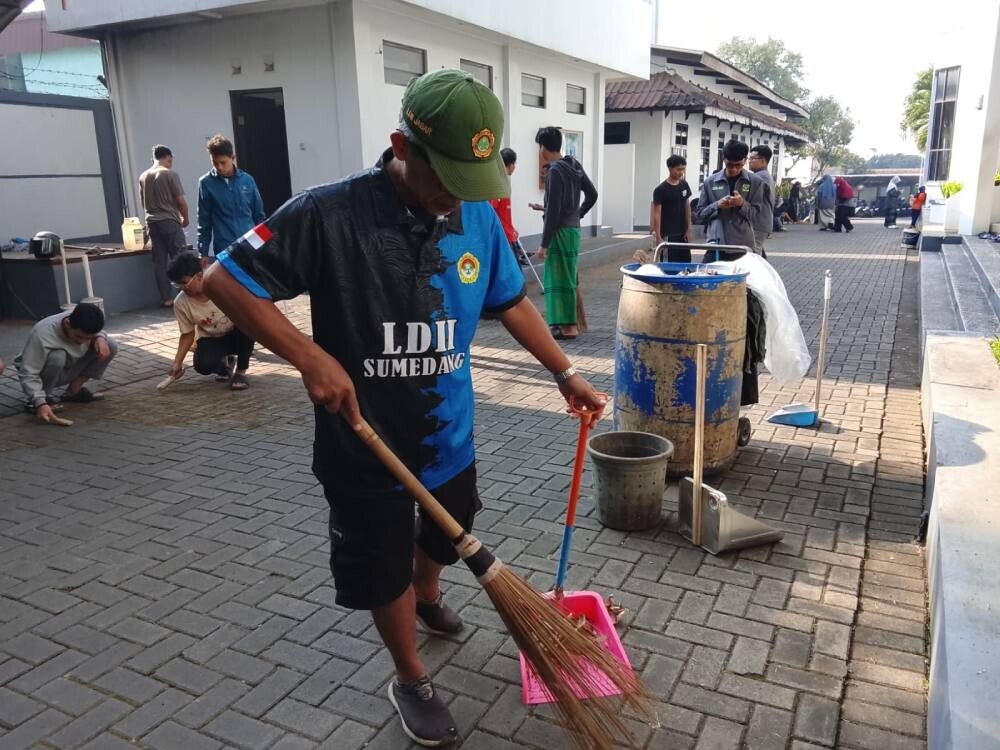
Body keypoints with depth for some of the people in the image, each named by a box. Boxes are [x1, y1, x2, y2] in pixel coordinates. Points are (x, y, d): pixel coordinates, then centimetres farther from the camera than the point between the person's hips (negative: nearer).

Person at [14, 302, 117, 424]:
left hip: (67, 370, 6)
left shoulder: (83, 324, -22)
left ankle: (73, 390, -3)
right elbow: (28, 374, -37)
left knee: (111, 346, -14)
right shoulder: (43, 335, -38)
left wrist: (100, 338, -22)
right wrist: (40, 404, -49)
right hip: (44, 374, -6)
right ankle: (45, 395, -13)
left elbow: (98, 331, 3)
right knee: (57, 357, -40)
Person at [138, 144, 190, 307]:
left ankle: (166, 298, 6)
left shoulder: (143, 176, 10)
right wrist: (185, 219, 6)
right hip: (169, 221, -5)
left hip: (151, 222, 5)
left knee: (159, 262, 5)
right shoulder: (170, 174, -7)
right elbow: (181, 201, -8)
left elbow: (143, 202, 16)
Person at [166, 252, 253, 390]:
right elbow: (187, 334, -4)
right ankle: (223, 362, 10)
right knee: (203, 366, -29)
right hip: (211, 339, 1)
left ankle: (241, 372, -15)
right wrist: (177, 362, -10)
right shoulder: (180, 303, -16)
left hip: (236, 334, -1)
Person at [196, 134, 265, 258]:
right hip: (224, 250, -2)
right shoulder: (206, 183, -2)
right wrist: (203, 253, 1)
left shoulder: (247, 180, 2)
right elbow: (204, 222, 2)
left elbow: (259, 215, 9)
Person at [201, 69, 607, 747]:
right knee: (383, 571, 14)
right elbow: (223, 279, -17)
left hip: (450, 433, 5)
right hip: (365, 444, -4)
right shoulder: (330, 214, -22)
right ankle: (412, 678, 40)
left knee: (446, 536, 28)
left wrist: (566, 372, 6)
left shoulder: (479, 217, -7)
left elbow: (512, 303, 8)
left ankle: (427, 598, 62)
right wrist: (309, 355, -26)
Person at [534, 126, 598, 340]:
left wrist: (543, 244, -17)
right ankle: (569, 322, 22)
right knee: (566, 278, 15)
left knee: (559, 279, -2)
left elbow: (553, 211, -20)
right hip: (573, 229, 9)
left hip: (560, 232, -9)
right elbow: (592, 194, 16)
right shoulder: (574, 166, 9)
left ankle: (568, 326, 1)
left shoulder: (555, 171, -16)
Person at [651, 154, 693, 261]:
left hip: (682, 233, 6)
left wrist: (689, 229, 7)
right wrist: (658, 238, -16)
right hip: (668, 235, -6)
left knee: (686, 263, 8)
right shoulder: (661, 190, -11)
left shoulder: (684, 185, 7)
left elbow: (687, 207, 13)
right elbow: (657, 214, -12)